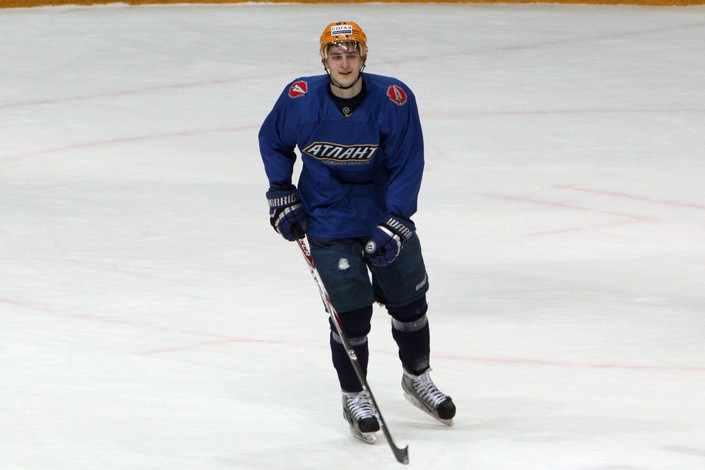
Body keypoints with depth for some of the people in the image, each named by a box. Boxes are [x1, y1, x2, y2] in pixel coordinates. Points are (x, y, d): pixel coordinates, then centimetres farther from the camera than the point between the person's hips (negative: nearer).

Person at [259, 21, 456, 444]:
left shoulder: (394, 100, -18)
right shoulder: (300, 99, -15)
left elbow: (407, 166, -13)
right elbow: (273, 142, 5)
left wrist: (393, 226, -20)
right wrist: (282, 196, 0)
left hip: (386, 213, 2)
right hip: (328, 222, -2)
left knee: (409, 301, 13)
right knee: (351, 313, -5)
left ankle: (418, 378, 38)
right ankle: (355, 398, 14)